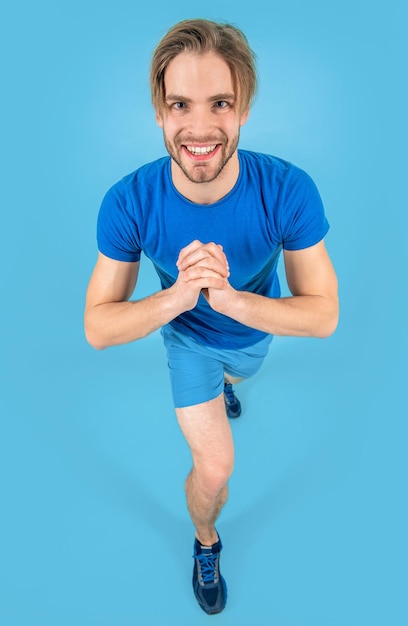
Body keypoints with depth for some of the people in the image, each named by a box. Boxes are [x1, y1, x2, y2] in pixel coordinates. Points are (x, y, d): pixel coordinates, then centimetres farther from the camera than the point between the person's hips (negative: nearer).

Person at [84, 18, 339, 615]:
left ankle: (220, 386, 76)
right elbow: (97, 327, -28)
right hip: (189, 337, -1)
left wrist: (229, 297, -46)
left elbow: (324, 315, -30)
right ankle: (206, 542, 34)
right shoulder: (129, 203, -33)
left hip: (255, 330, 2)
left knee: (232, 375, 35)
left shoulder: (288, 190, -34)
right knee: (215, 468, -3)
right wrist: (176, 297, -46)